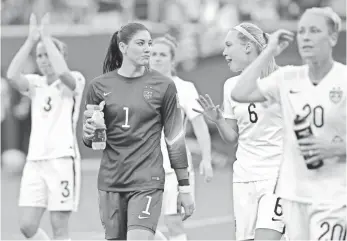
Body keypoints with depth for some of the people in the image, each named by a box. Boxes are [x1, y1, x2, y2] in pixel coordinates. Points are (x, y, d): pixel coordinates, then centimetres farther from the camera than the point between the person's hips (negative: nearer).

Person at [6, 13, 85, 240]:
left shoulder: (74, 81, -1)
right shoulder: (36, 84, 13)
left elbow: (62, 72, -25)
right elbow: (12, 75, -7)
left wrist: (46, 38, -16)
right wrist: (31, 41, -8)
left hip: (62, 159, -5)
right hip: (35, 160, 5)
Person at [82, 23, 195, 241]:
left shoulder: (163, 86, 0)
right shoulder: (100, 86, 4)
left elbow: (175, 138, 5)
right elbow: (91, 142, 12)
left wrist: (185, 188, 4)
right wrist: (89, 134, -12)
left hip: (147, 181, -3)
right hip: (111, 180, 3)